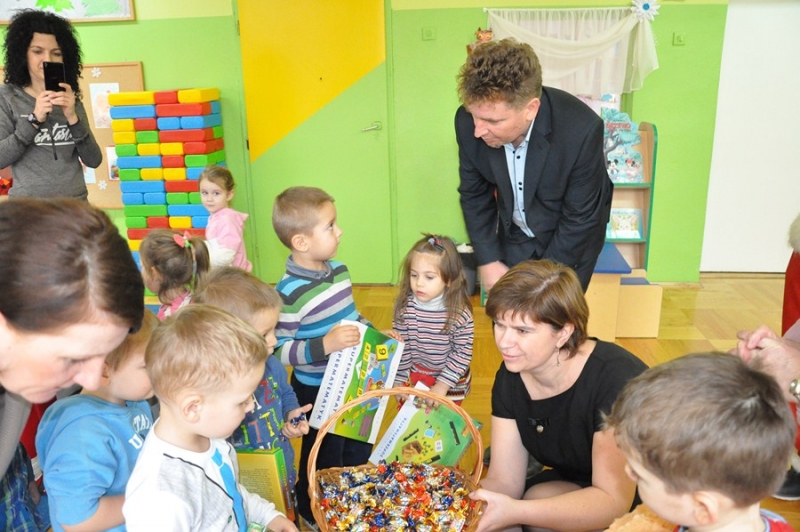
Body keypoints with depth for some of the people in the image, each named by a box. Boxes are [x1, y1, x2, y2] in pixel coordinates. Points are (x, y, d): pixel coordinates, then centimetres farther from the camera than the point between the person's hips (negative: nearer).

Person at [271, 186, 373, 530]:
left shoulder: (339, 271, -2)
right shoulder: (290, 293, -28)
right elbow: (280, 350, -26)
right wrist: (325, 345, -37)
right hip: (317, 389, -7)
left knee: (360, 447, 26)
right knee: (324, 456, 15)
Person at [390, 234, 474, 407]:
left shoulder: (460, 313, -24)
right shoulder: (405, 306, -17)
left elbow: (463, 354, -17)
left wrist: (442, 386, -19)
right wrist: (399, 381, -5)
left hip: (451, 382, -2)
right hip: (414, 377, 2)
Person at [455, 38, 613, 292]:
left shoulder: (581, 129, -33)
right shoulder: (468, 122, -23)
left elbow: (580, 217, -21)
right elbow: (474, 195, -7)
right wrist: (488, 261, -8)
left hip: (572, 241, -2)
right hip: (514, 235, 3)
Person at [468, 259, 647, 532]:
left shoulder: (616, 380, -30)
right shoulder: (510, 377, -11)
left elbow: (613, 499, -30)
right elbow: (504, 479, -11)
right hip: (571, 487, 5)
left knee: (541, 499, -28)